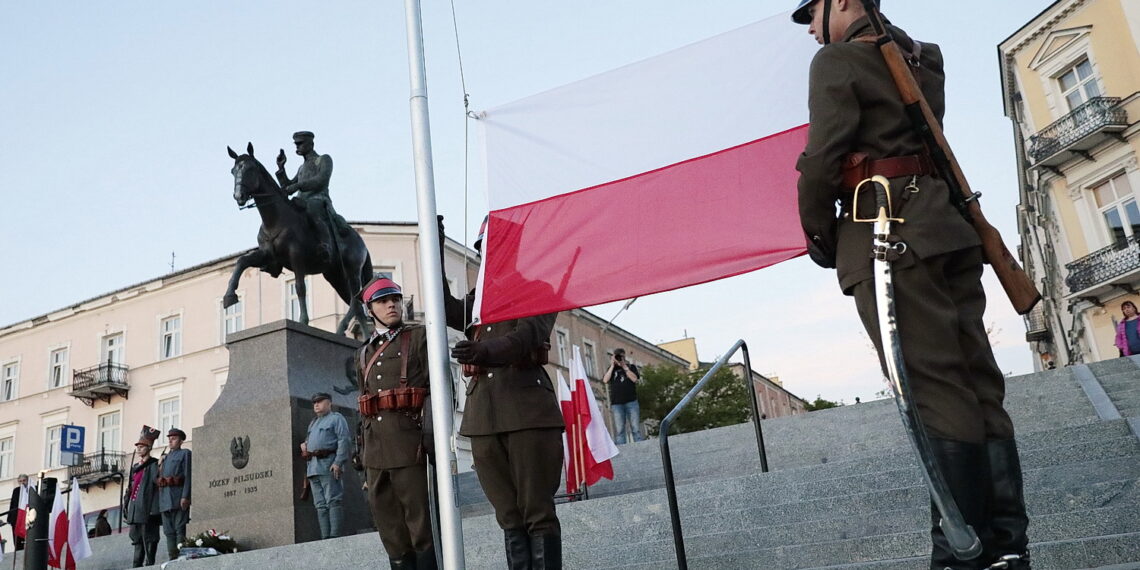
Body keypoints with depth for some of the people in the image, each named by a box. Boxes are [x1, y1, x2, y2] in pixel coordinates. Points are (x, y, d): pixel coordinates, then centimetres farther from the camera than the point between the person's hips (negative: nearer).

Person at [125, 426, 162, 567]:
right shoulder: (135, 467, 20)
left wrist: (154, 510, -20)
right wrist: (127, 507, 15)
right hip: (135, 510, 8)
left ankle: (149, 565, -6)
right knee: (137, 541, 12)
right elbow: (130, 488, 22)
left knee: (149, 539, -7)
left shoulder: (154, 465, -5)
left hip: (147, 509, -8)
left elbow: (157, 487, -12)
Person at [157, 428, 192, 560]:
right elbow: (159, 477, 20)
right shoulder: (165, 457, 24)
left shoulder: (185, 453, 4)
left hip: (178, 496, -6)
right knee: (168, 530, 4)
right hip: (165, 498, 6)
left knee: (180, 528, -10)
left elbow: (188, 476, -6)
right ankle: (172, 558, 5)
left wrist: (185, 496, -16)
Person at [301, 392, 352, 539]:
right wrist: (304, 444, 14)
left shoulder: (336, 418, 3)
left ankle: (334, 536, -15)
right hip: (312, 467, 8)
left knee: (332, 502, -12)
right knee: (320, 505, 4)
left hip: (328, 465, -8)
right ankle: (325, 537, 4)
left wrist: (338, 462, -19)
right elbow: (308, 439, 40)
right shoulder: (313, 422, 27)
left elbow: (344, 440, -8)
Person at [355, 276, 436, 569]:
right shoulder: (364, 352, 21)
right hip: (375, 448, 6)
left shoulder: (419, 336, 4)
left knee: (419, 521, -3)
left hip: (408, 441, -5)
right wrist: (362, 445, 16)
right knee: (389, 528, 8)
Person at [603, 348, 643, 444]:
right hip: (617, 403, 0)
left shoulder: (631, 367, 15)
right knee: (619, 430, -6)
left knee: (636, 429, -3)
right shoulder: (611, 369, 17)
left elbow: (635, 379, -3)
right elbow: (605, 380, -1)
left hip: (631, 401, 0)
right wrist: (612, 366, -1)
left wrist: (624, 366, -5)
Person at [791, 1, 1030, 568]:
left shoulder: (837, 60, 0)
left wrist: (817, 233, 1)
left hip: (887, 231, -8)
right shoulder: (923, 57, 24)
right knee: (978, 383, 4)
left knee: (935, 389, -11)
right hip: (947, 223, 8)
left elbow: (823, 154, -10)